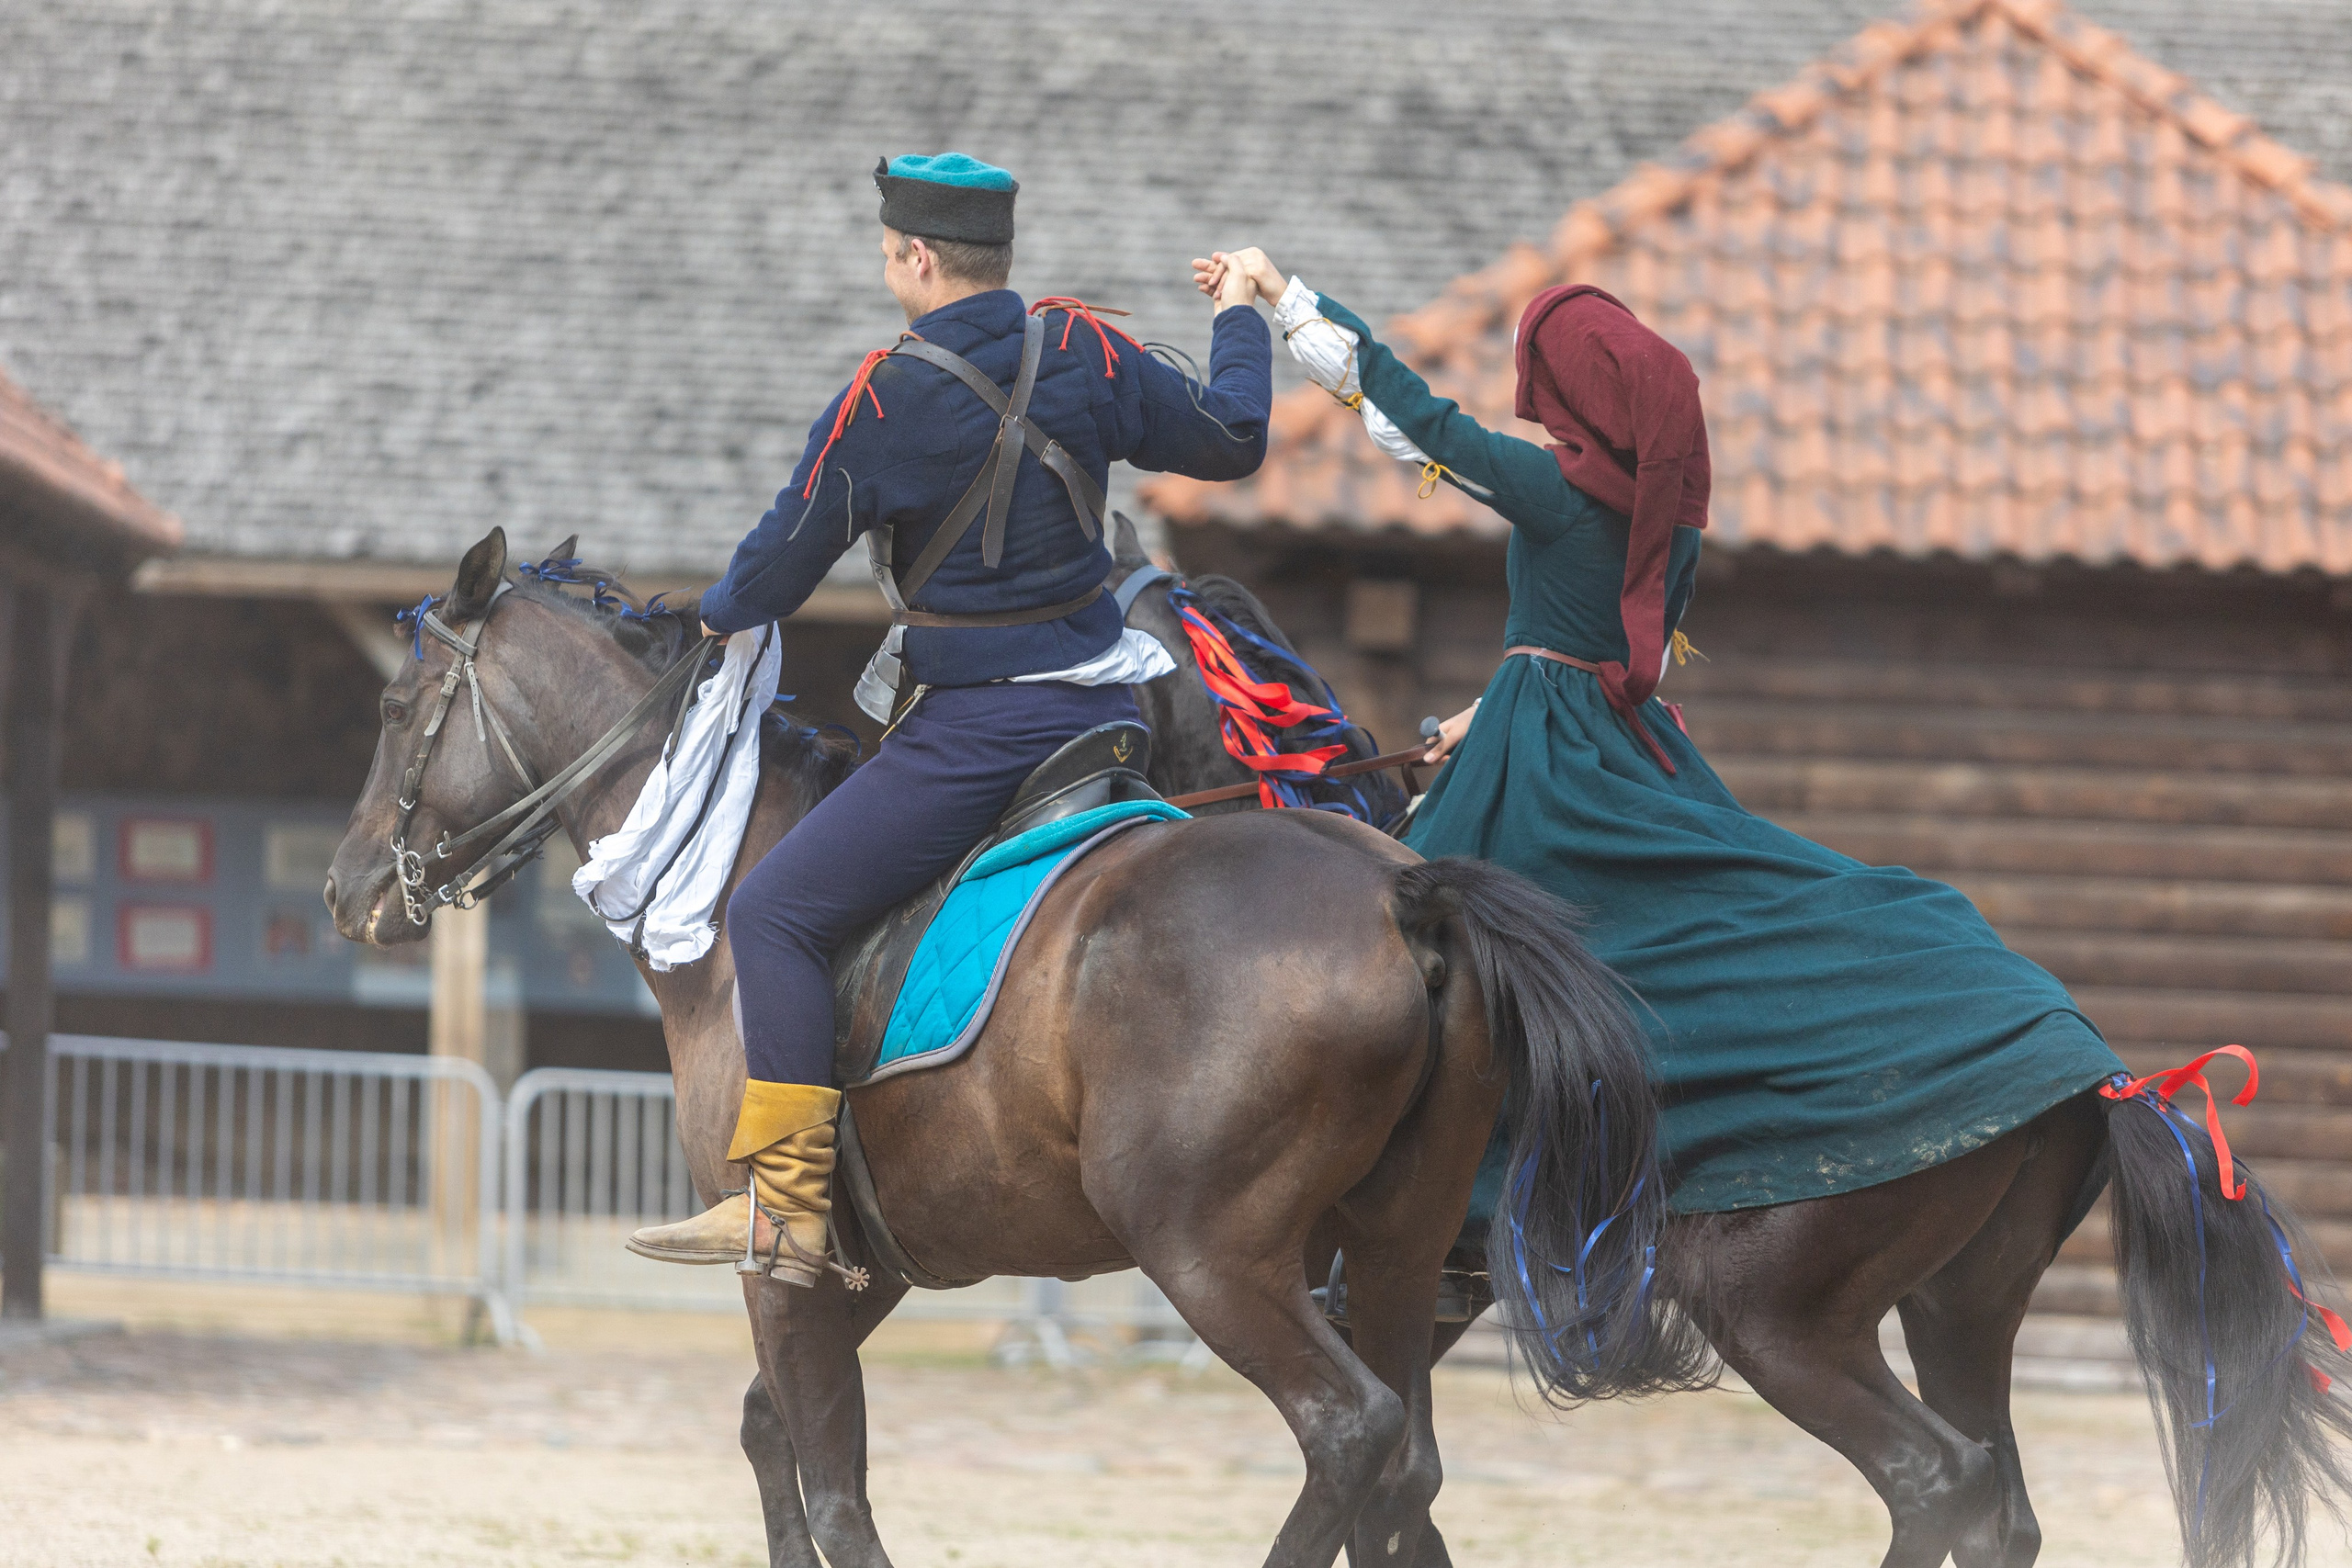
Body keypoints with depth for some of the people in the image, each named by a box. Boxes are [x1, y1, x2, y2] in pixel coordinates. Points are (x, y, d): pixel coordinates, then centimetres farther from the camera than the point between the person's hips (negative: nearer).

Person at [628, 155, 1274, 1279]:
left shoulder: (882, 403, -13)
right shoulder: (1086, 355, 1)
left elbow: (785, 561, -5)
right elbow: (1230, 441, 14)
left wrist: (715, 621, 18)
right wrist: (1240, 321, 33)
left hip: (975, 734, -7)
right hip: (1104, 708, 7)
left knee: (777, 914, -5)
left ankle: (786, 1205, -14)